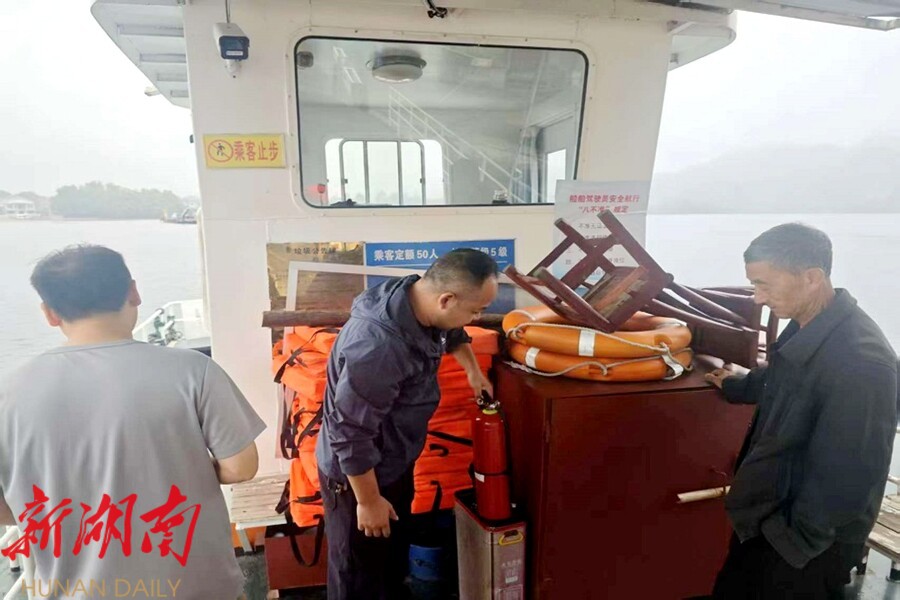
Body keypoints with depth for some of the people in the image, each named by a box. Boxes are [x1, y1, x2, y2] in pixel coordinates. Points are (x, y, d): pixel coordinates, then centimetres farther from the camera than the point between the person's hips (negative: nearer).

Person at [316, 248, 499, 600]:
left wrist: (473, 371, 17)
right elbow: (351, 435, -29)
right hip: (358, 473, -8)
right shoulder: (377, 347, -38)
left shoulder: (419, 304, -10)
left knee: (395, 555, 28)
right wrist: (368, 501, -19)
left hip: (396, 462, 8)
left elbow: (452, 333, 17)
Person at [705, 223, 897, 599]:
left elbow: (847, 478, -27)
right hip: (769, 516, 8)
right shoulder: (805, 327, -3)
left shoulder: (861, 361, -31)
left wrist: (798, 542, -17)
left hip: (804, 546, -8)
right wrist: (735, 387, 33)